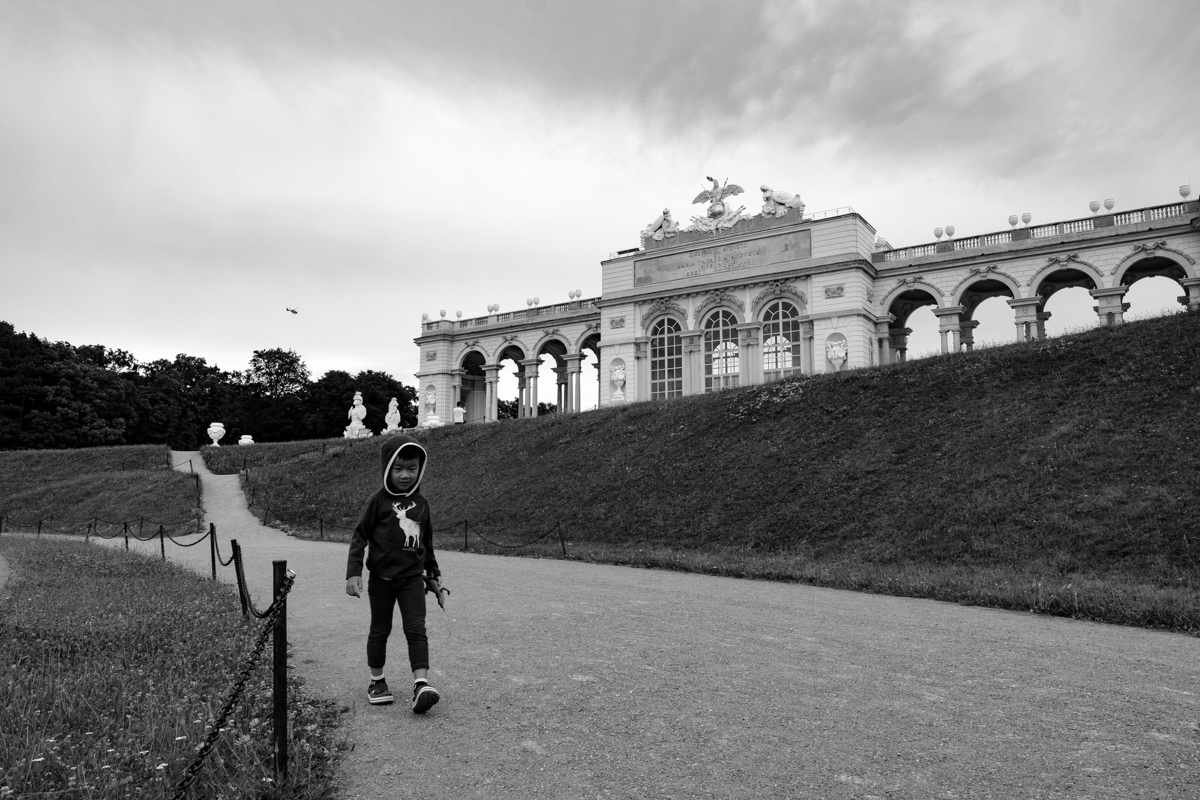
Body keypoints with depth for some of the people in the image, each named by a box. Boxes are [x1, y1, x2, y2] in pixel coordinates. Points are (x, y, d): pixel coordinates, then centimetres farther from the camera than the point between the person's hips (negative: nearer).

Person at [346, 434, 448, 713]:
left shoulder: (421, 504, 6)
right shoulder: (379, 501, -6)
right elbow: (359, 536, -5)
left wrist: (434, 577, 17)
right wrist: (353, 573, -12)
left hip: (412, 577, 2)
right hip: (382, 577, -2)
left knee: (416, 629, -7)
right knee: (380, 630, 11)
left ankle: (421, 684, -12)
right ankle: (377, 682, 25)